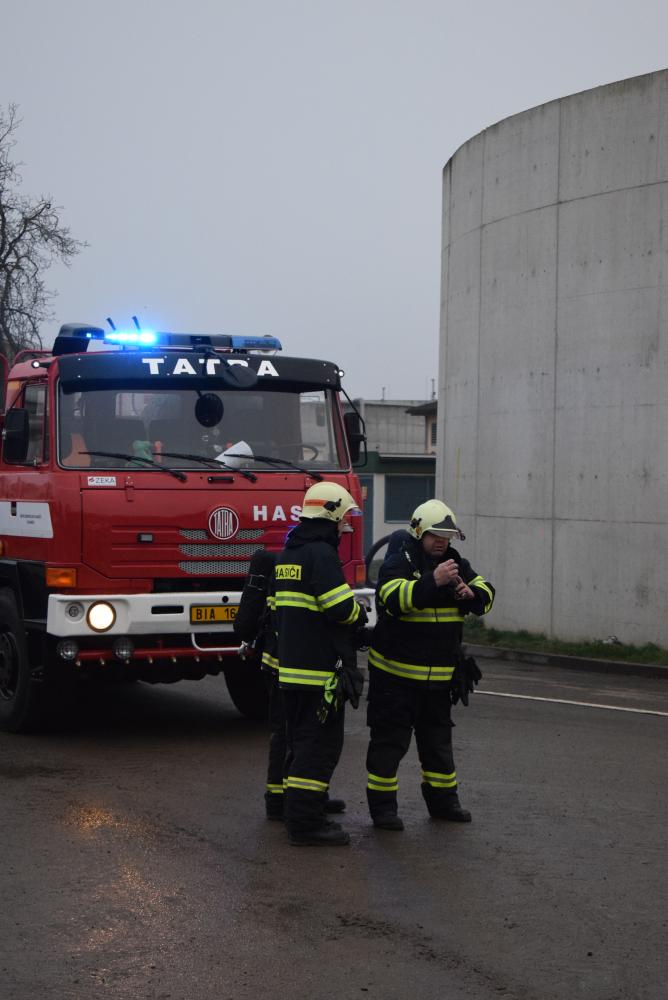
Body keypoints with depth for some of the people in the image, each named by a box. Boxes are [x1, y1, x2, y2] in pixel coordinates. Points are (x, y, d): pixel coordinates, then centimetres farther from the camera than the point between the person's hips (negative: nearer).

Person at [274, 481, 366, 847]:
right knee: (321, 743, -7)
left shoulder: (287, 553, 16)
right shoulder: (322, 553, -15)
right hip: (318, 667, -10)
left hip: (290, 662, 10)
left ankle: (301, 814, 24)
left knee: (302, 740, 17)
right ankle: (306, 822, -8)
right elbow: (341, 607, -20)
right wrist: (361, 615, -1)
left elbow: (277, 607, 22)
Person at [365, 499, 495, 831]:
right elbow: (395, 597, -31)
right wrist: (433, 581, -43)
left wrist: (470, 594, -19)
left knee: (438, 738, 16)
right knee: (389, 740, -1)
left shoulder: (456, 563, 9)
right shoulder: (398, 563, -12)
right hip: (396, 673, -6)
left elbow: (486, 595, 4)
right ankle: (382, 806, 7)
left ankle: (442, 800, 28)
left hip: (439, 675, 6)